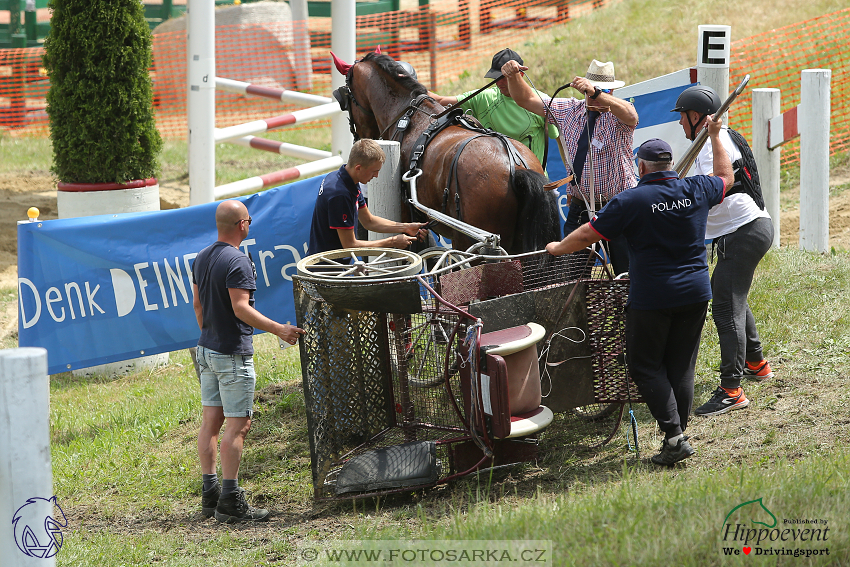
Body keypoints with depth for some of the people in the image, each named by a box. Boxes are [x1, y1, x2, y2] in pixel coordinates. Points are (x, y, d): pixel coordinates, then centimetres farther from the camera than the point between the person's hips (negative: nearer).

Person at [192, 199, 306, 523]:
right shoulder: (237, 262, -17)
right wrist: (278, 329, -21)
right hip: (233, 353, -9)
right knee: (238, 424, -7)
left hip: (207, 349, 9)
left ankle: (210, 494, 14)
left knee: (211, 421, 11)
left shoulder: (202, 259, 10)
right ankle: (230, 502, -9)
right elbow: (241, 308, -23)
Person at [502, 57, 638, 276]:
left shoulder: (617, 116, -8)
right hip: (580, 207, 4)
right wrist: (513, 76, -11)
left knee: (627, 274, -2)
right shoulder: (569, 110, 6)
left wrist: (597, 93, -46)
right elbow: (526, 100, 9)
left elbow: (630, 116, -34)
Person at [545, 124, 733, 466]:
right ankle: (678, 436, 12)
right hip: (695, 293, 5)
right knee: (681, 366, 11)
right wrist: (715, 137, 34)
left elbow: (587, 235, -5)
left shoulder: (630, 201, -12)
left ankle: (674, 434, -9)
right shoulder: (696, 191, 1)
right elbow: (725, 177, 24)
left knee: (646, 366, 5)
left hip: (651, 299, -5)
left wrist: (559, 248, 14)